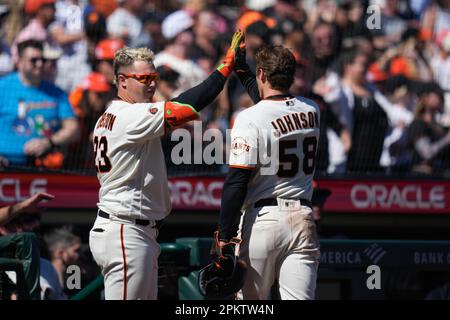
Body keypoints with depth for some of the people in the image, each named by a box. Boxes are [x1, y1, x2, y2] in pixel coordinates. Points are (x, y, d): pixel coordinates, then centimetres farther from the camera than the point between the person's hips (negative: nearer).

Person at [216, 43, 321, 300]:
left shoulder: (250, 118, -10)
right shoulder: (311, 111, 8)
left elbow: (237, 182, -14)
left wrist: (225, 236, -12)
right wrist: (242, 69, 41)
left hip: (263, 220, -4)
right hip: (303, 220, 4)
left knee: (250, 300, 8)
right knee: (300, 298, -4)